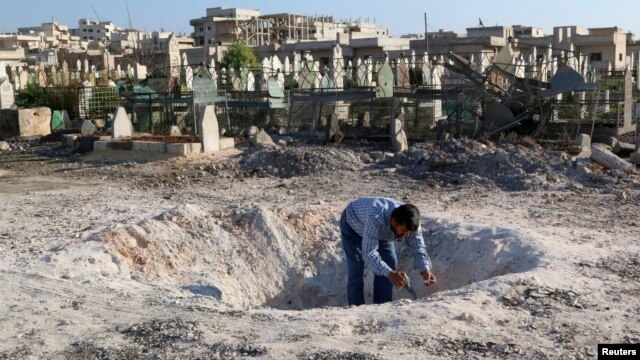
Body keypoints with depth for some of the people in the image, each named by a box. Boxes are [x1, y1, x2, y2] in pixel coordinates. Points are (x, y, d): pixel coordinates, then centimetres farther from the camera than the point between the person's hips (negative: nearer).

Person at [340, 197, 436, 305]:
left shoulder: (410, 223, -30)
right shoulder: (376, 218, -49)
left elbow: (419, 248, -22)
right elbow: (368, 253, -50)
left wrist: (425, 270, -42)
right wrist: (389, 273, -63)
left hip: (380, 231, 5)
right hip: (352, 224, -5)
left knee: (390, 263, -5)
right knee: (356, 270, -16)